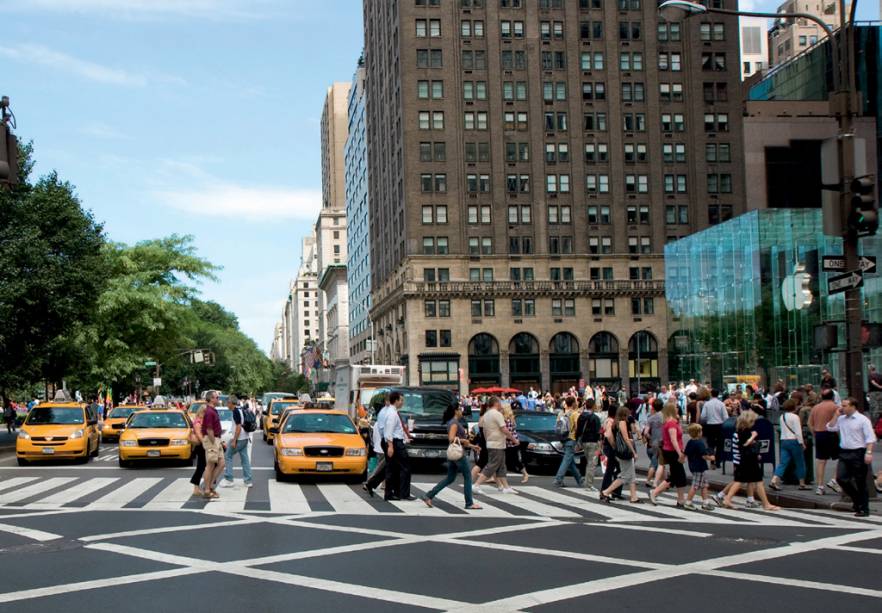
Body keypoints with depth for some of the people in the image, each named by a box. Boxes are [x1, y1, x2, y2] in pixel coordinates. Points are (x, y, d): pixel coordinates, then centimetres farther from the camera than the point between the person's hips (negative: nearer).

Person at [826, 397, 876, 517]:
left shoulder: (863, 419, -7)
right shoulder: (841, 419, 11)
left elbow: (870, 438, -11)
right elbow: (830, 428, 9)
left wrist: (869, 453, -21)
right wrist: (836, 415, 4)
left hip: (858, 453, -6)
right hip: (844, 453, 6)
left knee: (860, 482, 0)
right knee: (841, 478, 0)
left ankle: (863, 509, 9)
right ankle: (857, 500, 20)